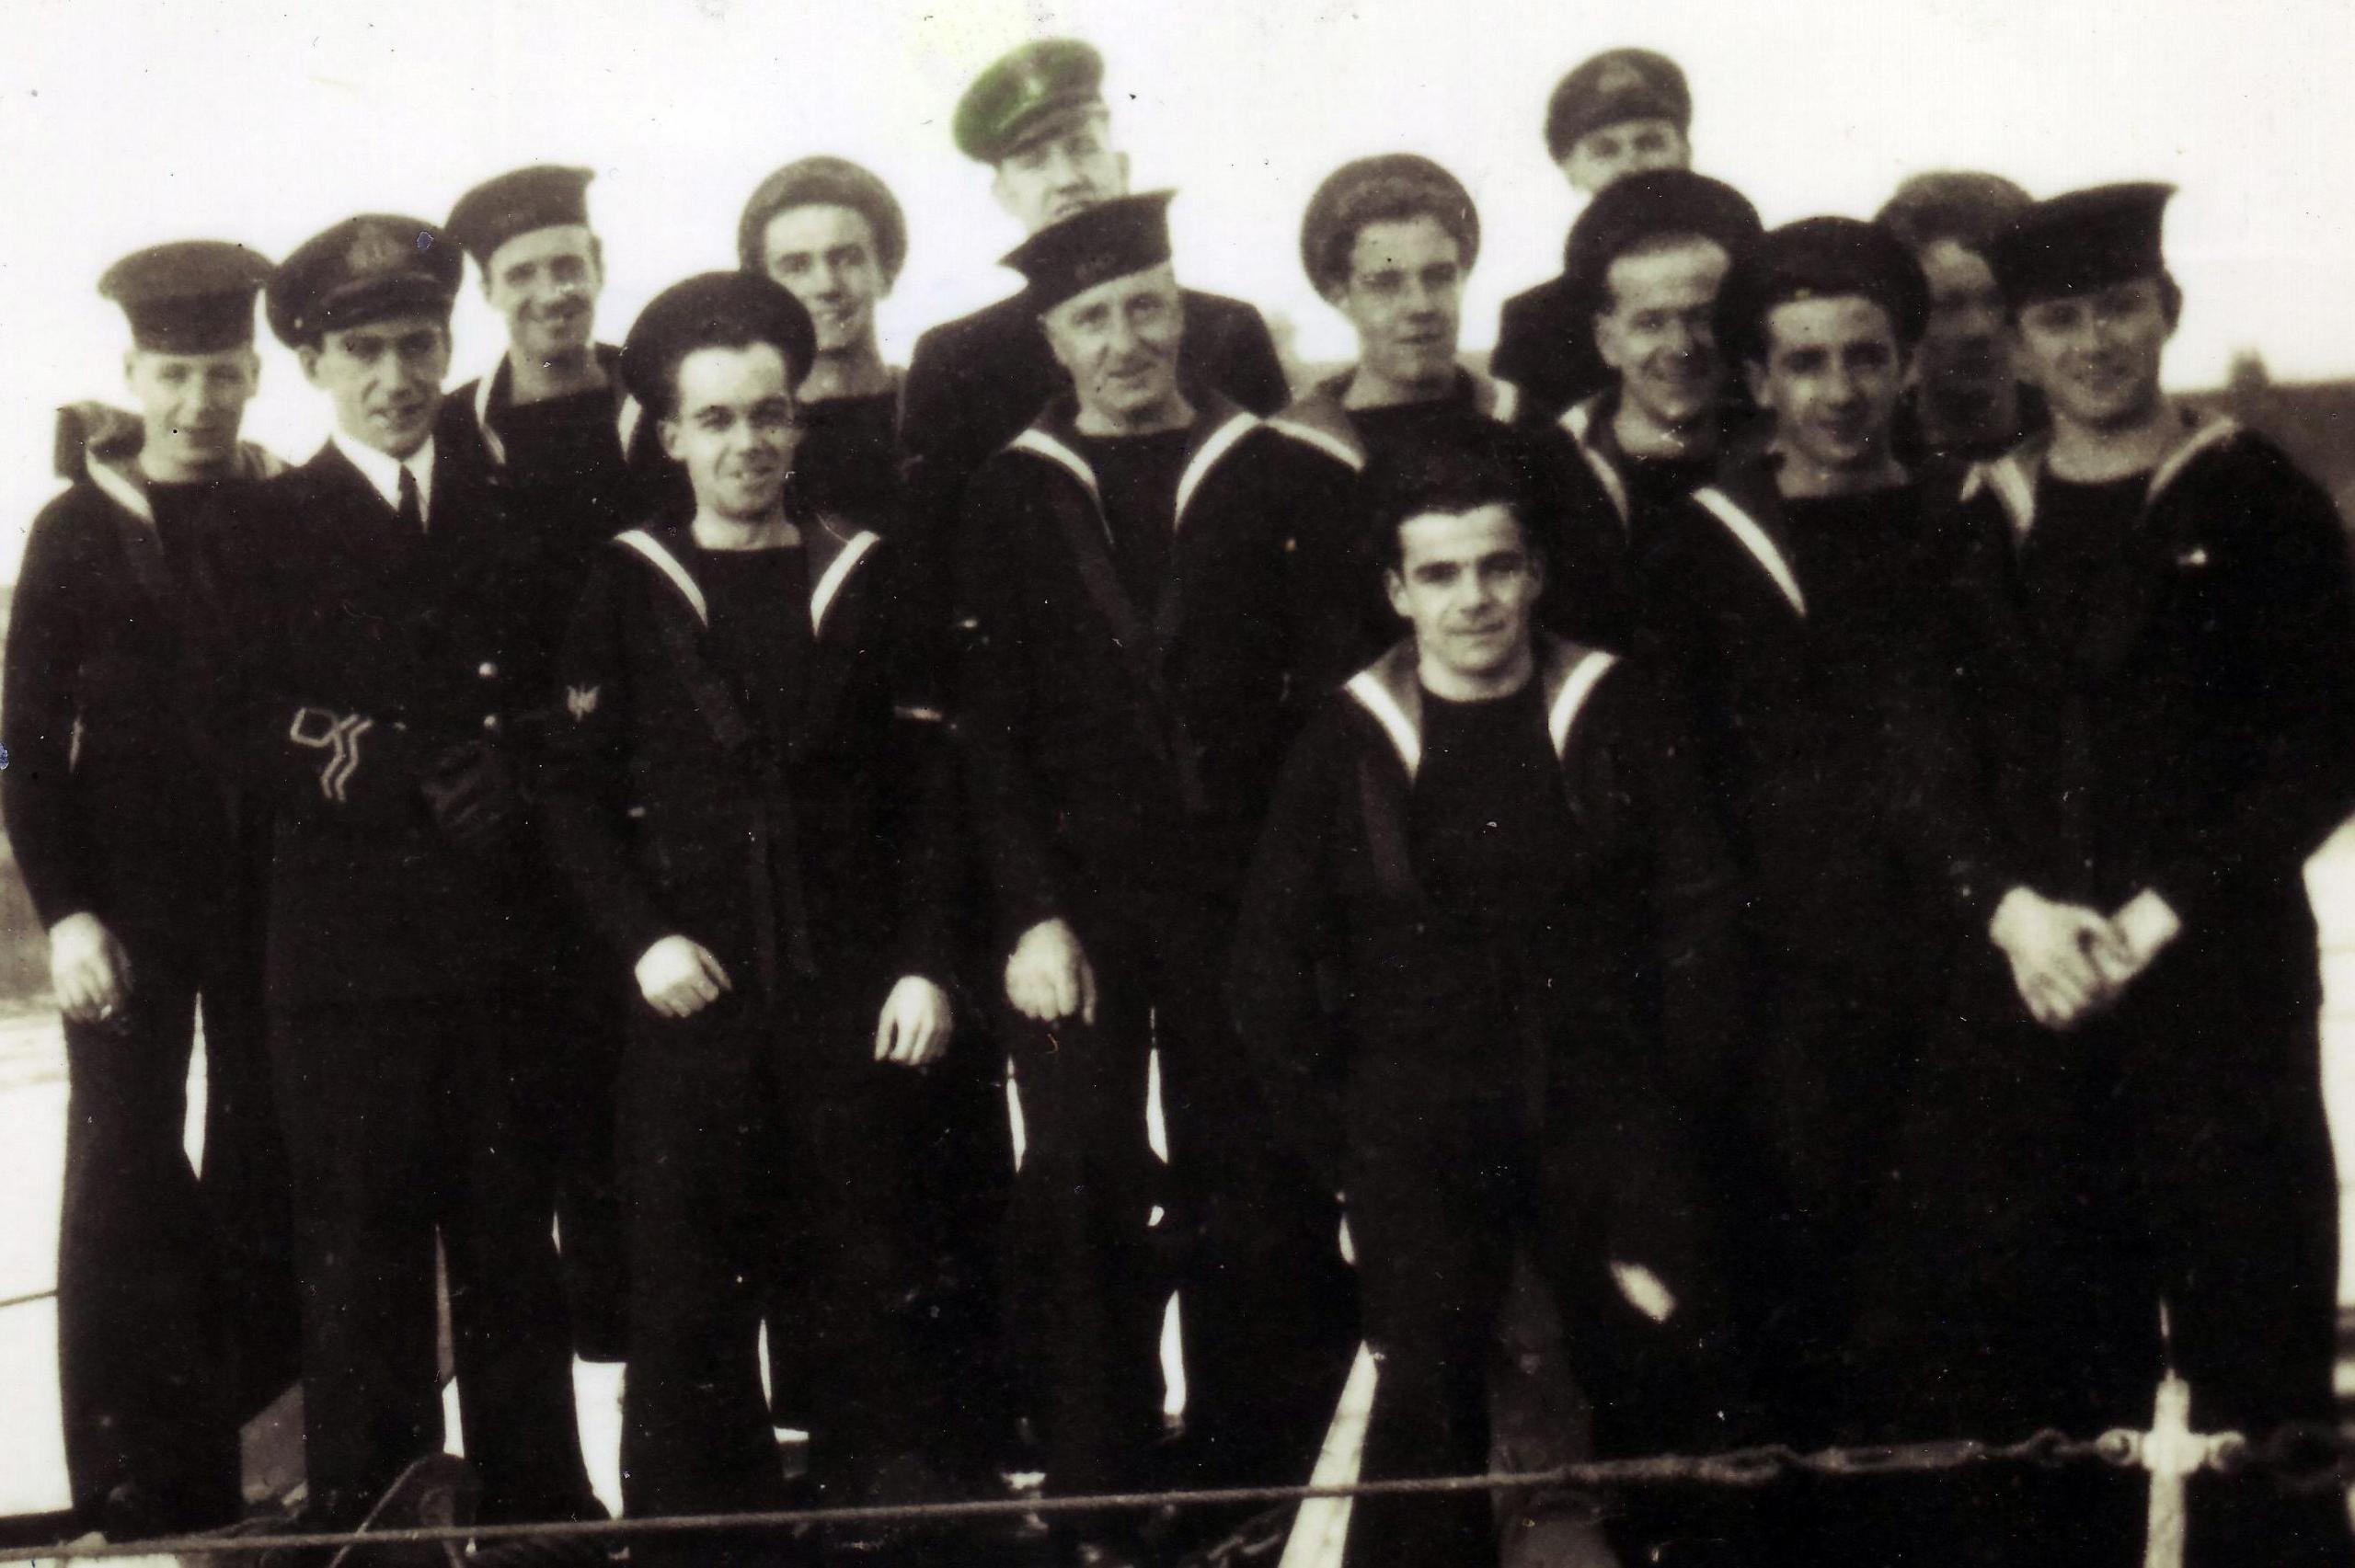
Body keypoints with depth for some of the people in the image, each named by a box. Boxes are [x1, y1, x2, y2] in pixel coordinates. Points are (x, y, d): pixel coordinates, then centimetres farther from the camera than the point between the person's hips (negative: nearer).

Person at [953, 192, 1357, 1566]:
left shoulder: (1275, 478, 7)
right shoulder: (1016, 498, 7)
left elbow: (1330, 690, 6)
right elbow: (991, 727, 3)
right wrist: (1032, 914, -6)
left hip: (1240, 896, 0)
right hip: (1077, 902, 0)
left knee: (1256, 1209, 1)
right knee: (1084, 1208, -2)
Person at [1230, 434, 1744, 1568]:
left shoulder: (1619, 714, 3)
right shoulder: (1346, 743, 2)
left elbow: (1696, 918, 6)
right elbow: (1272, 971, 7)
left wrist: (1669, 1092, 0)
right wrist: (1342, 1145, 3)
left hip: (1600, 1101, 1)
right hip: (1417, 1122, 0)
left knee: (1664, 1371, -6)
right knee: (1426, 1402, -7)